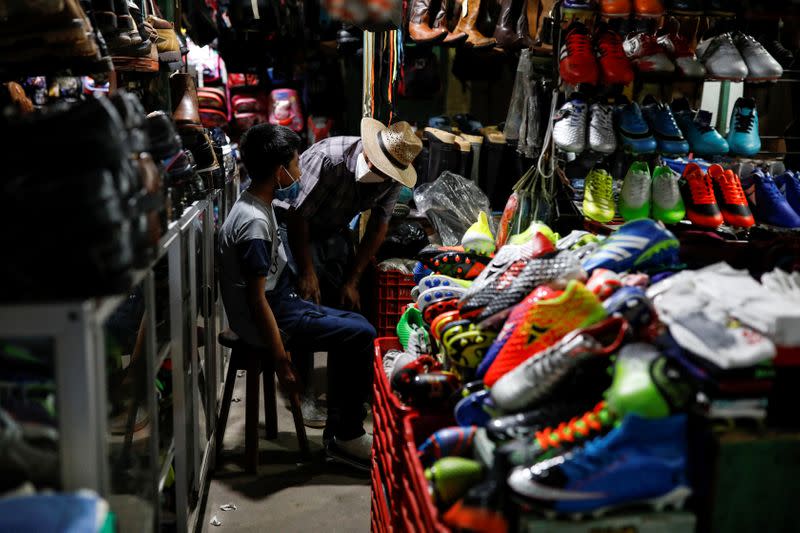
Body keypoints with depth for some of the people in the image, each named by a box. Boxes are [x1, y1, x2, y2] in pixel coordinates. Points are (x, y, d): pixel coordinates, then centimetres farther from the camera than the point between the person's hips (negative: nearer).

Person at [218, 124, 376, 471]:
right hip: (267, 320, -10)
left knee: (353, 324, 14)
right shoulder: (254, 222, -24)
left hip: (281, 302, 10)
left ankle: (338, 429, 16)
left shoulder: (257, 203, 7)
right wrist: (282, 363, -22)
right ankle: (347, 437, 0)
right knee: (362, 336, -12)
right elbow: (256, 300, -24)